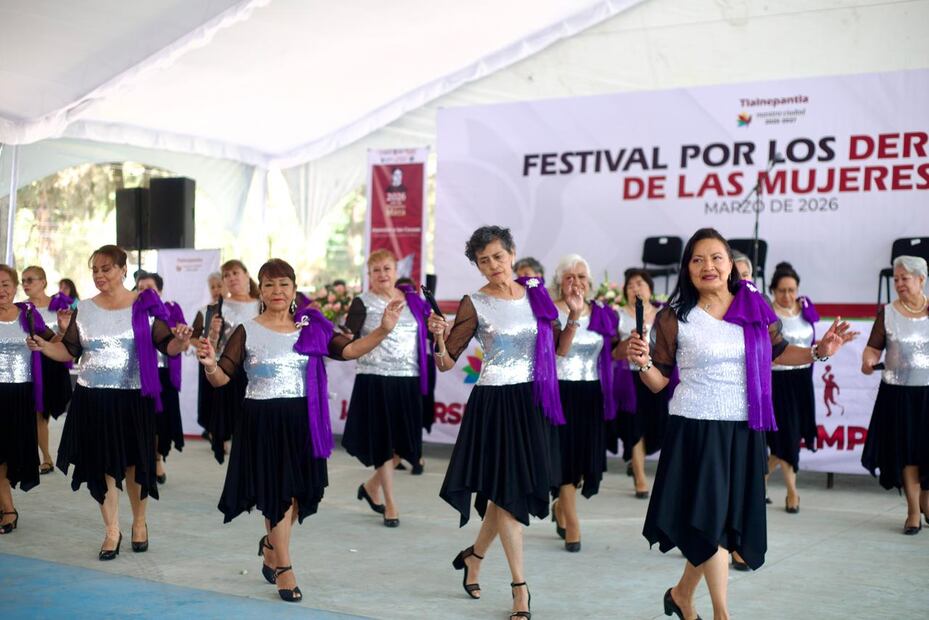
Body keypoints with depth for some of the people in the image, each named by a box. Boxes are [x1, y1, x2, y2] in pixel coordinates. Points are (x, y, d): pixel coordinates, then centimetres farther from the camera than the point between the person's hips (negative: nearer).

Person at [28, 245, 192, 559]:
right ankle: (112, 530, 16)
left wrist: (180, 340, -26)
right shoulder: (84, 309, 6)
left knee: (135, 462, 8)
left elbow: (167, 345, -4)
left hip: (133, 398, -2)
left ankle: (139, 522, 29)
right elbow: (69, 351, 6)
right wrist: (44, 346, -12)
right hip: (93, 398, 2)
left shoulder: (145, 305, -3)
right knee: (101, 464, 4)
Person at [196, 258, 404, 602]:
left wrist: (383, 330, -14)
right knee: (277, 492, 1)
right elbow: (222, 378, -5)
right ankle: (283, 567, 17)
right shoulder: (247, 331, -3)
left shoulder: (312, 327, 4)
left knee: (299, 491, 10)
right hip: (262, 419, -3)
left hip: (302, 419, 3)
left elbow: (348, 350, -2)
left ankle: (272, 544, 38)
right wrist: (210, 364, -28)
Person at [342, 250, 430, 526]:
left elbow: (426, 332, 19)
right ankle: (390, 504, 13)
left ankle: (371, 486, 29)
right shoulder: (363, 303, -2)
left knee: (403, 442, 6)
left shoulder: (412, 299, 10)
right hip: (375, 379, -4)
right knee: (382, 442, 3)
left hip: (408, 380, 4)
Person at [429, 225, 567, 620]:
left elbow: (556, 348, 14)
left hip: (533, 401, 5)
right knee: (507, 491, -2)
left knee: (509, 491, 12)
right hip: (495, 402, -4)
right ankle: (520, 588, 6)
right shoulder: (475, 304, -7)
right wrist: (440, 336, -25)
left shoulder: (536, 294, 5)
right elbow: (446, 363, -10)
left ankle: (473, 555, 37)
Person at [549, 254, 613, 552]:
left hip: (592, 393, 5)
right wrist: (573, 317, -33)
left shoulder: (602, 313, 8)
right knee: (566, 455, -2)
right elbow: (559, 350, -23)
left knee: (588, 457, 8)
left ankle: (561, 506, 34)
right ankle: (572, 525, 7)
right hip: (561, 391, -5)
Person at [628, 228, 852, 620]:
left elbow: (777, 352, 18)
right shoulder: (675, 318, -6)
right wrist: (643, 364, -22)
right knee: (709, 518, -6)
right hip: (695, 428, -4)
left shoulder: (755, 307, 2)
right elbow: (659, 381, -2)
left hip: (744, 430, 4)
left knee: (725, 520, 11)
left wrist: (819, 351, 4)